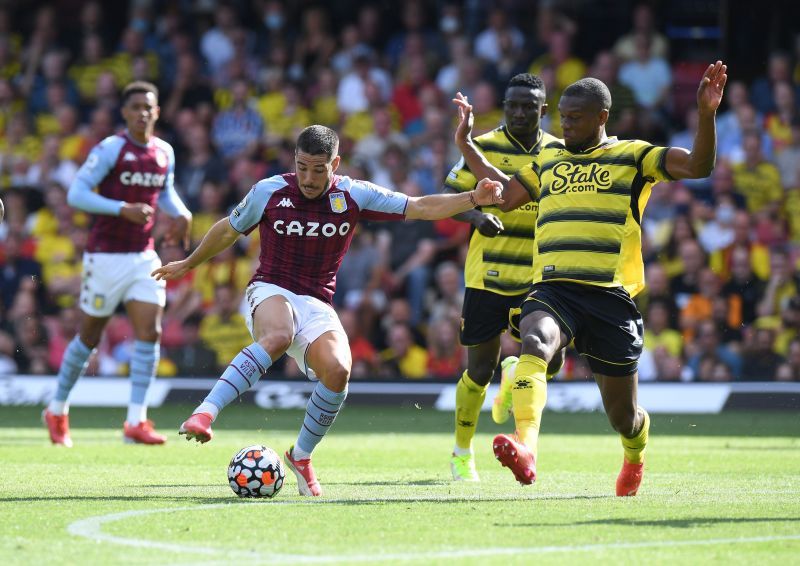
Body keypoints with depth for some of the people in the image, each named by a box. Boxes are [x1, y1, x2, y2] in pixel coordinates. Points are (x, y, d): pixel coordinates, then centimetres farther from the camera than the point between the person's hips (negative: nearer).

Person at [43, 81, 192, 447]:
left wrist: (181, 214, 4)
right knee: (89, 337, 5)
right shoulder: (110, 149, -12)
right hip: (106, 256, -5)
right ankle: (57, 411, 24)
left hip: (144, 257, 5)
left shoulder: (164, 153, 7)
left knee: (150, 332, -9)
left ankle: (136, 422, -8)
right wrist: (124, 208, -25)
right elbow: (76, 194, -16)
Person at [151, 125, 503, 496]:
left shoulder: (353, 195, -1)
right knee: (279, 337, -39)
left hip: (316, 304, 2)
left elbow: (420, 207, -1)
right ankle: (204, 414, -47)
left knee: (337, 371, -26)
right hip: (270, 291, -2)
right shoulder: (269, 192, -4)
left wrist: (472, 199, -13)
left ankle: (301, 456, -2)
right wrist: (188, 264, 26)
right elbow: (228, 231, 14)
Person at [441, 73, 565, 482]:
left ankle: (515, 375, 29)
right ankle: (462, 453, 21)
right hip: (488, 274, -2)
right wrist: (476, 216, -24)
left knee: (551, 363, -9)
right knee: (480, 370, 1)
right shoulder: (483, 148, -3)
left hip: (538, 275, 2)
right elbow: (448, 197, -4)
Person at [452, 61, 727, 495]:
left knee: (621, 414, 5)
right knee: (534, 344, -35)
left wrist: (706, 113, -16)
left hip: (609, 294, -2)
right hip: (552, 290, 2)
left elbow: (698, 165, -2)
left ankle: (635, 452, 43)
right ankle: (525, 448, -53)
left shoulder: (632, 157, 8)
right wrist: (466, 144, 31)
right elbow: (506, 195, 32)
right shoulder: (548, 159, 21)